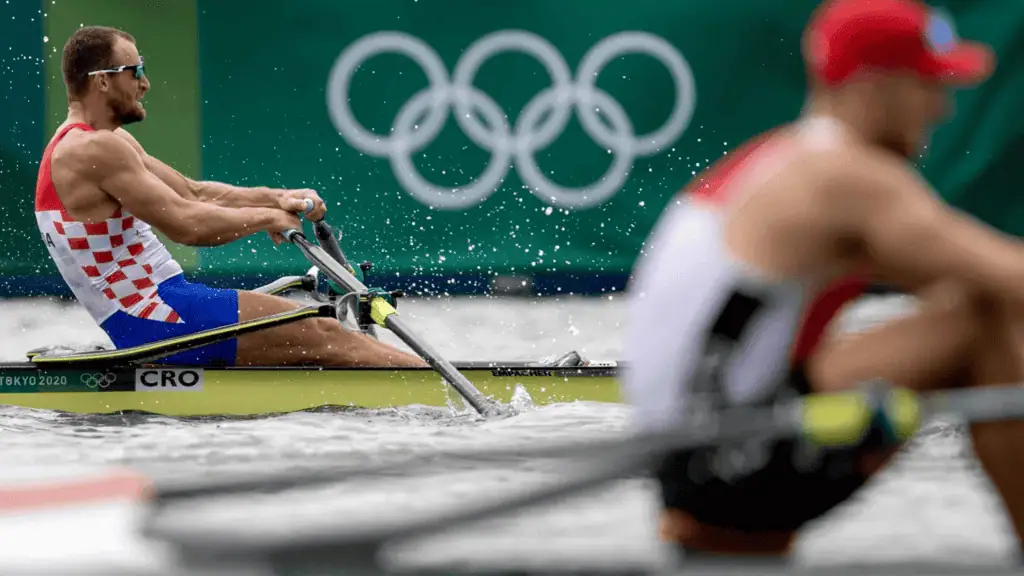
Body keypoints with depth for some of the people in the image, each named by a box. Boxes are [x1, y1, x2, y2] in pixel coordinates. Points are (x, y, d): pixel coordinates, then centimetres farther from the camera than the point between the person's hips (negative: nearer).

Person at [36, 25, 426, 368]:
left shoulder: (112, 142, 15)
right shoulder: (94, 149, -18)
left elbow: (192, 193, 17)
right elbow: (186, 223, -21)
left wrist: (276, 198, 5)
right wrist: (265, 217, -6)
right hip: (153, 319, -10)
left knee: (317, 332, 11)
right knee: (320, 337, -7)